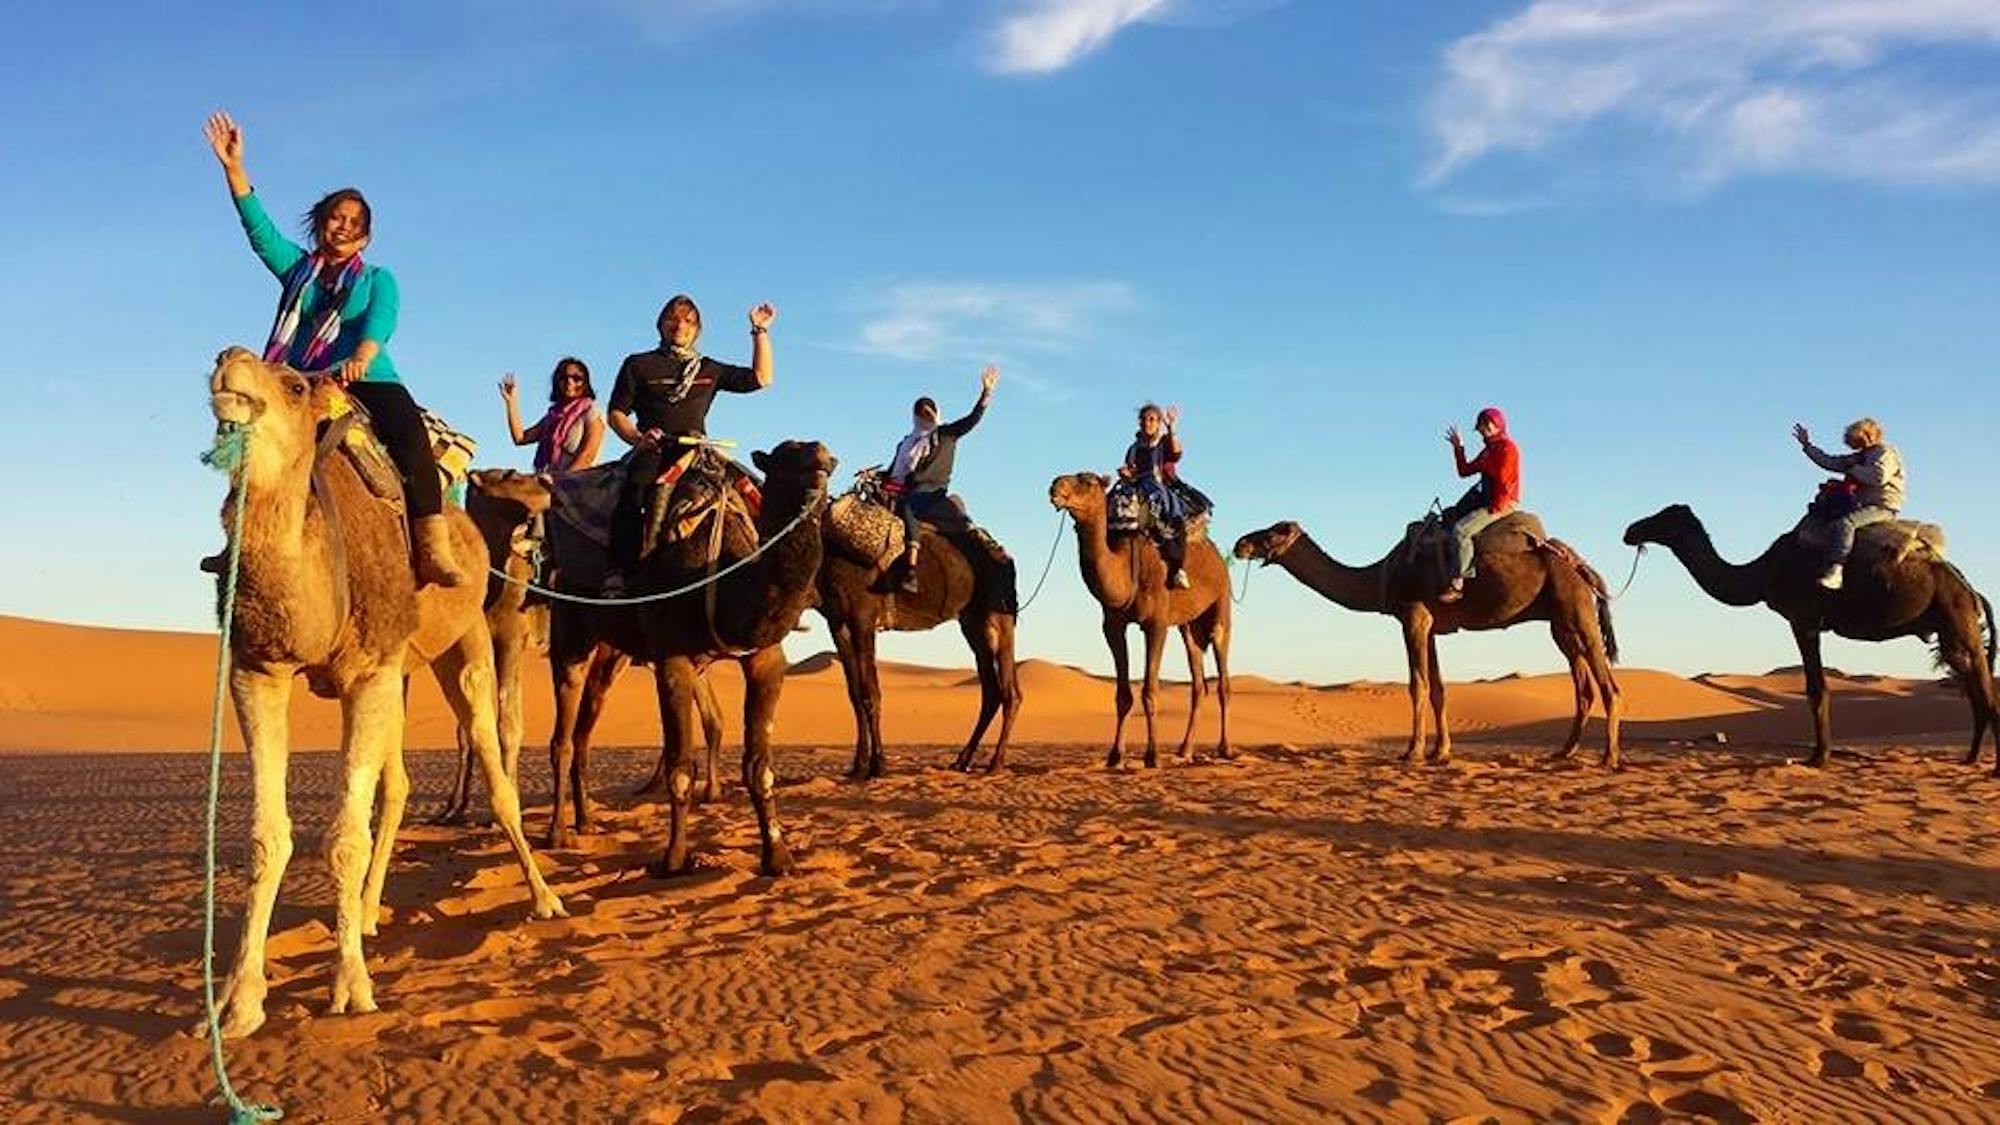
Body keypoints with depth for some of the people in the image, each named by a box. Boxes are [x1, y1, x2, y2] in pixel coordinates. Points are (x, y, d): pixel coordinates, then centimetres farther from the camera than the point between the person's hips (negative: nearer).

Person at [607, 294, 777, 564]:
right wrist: (637, 438, -9)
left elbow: (761, 378, 22)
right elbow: (616, 414, 12)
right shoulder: (638, 365, 17)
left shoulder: (709, 369, 24)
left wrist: (760, 330, 19)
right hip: (652, 451, -2)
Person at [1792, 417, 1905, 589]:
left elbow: (1879, 476, -25)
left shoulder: (1886, 453, -6)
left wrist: (1854, 469, -12)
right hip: (1864, 504, 10)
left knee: (1844, 523, -32)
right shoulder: (1861, 456, 21)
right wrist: (1807, 445, 23)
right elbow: (1830, 462, 24)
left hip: (1882, 507, -10)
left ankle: (1834, 572, -42)